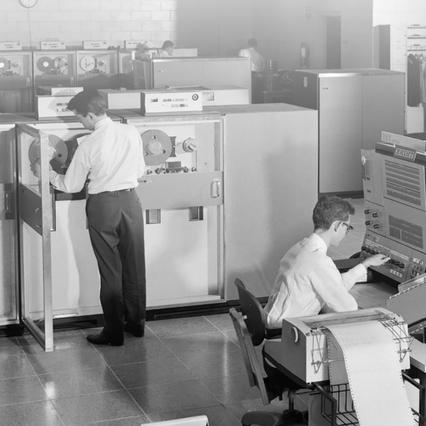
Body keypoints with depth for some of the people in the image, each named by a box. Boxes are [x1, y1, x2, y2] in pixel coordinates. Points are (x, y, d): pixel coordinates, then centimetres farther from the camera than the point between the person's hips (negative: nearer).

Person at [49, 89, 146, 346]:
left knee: (110, 270, 5)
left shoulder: (88, 145, -15)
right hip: (130, 201, 4)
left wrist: (50, 176, 13)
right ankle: (136, 323, 28)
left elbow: (71, 186, -6)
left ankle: (114, 332, 11)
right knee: (134, 265, 15)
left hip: (102, 206, -4)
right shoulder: (132, 134, -5)